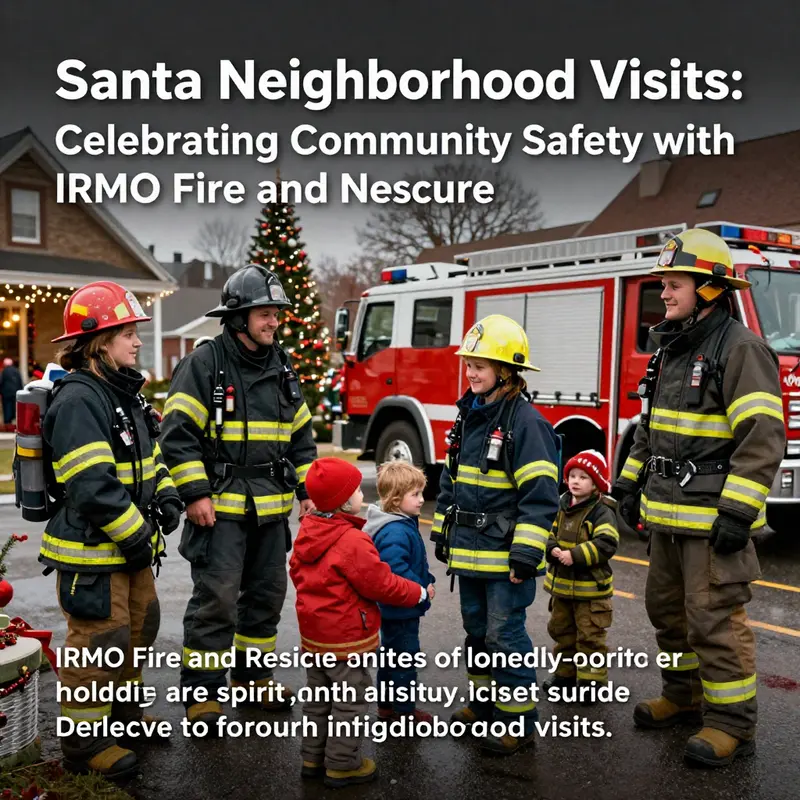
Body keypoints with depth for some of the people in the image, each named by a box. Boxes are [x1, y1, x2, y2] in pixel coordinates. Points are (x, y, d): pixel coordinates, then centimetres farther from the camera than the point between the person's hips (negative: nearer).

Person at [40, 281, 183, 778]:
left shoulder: (125, 393, 10)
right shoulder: (77, 400, -21)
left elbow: (149, 455, 19)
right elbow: (92, 485, -27)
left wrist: (166, 495, 1)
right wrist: (135, 535, -21)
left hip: (131, 547, 10)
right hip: (92, 552, -10)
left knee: (139, 626, 21)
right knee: (99, 640, 0)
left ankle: (122, 710, 40)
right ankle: (84, 742, 16)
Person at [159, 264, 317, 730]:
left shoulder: (282, 369, 11)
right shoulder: (205, 364, -8)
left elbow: (301, 436, 16)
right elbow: (179, 433, -12)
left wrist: (307, 490, 10)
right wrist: (195, 494, -16)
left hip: (272, 509, 6)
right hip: (221, 507, -6)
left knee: (267, 594, 14)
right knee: (216, 598, -5)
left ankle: (253, 673, 30)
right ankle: (202, 690, 9)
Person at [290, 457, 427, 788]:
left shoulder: (307, 531, 2)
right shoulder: (352, 541, -24)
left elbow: (297, 571, 14)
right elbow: (382, 584, -20)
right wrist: (419, 593, -6)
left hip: (315, 633, 9)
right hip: (346, 637, -9)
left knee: (319, 698, 18)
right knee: (351, 700, 4)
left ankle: (313, 758, 27)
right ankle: (342, 765, 12)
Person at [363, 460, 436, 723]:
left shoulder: (405, 524, 7)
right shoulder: (395, 532, -28)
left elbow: (416, 562, 17)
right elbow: (395, 570, -35)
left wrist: (427, 581, 3)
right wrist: (422, 590, -23)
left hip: (395, 609, 11)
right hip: (401, 610, -11)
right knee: (404, 658, 3)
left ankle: (386, 705, 35)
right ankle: (405, 711, 17)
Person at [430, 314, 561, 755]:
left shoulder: (525, 421, -15)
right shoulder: (468, 416, 10)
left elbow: (540, 495, -19)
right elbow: (450, 480, 18)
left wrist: (526, 553, -22)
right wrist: (442, 532, 18)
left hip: (504, 554, -8)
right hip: (469, 551, 8)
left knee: (505, 635, -1)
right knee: (477, 628, 18)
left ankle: (519, 718, 13)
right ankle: (485, 700, 34)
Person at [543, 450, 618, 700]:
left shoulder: (601, 512, -16)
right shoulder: (562, 508, 6)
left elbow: (606, 544, -25)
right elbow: (552, 534, 12)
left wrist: (574, 555, -28)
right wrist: (553, 550, -10)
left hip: (590, 588, -7)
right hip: (562, 584, 8)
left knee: (590, 637, 1)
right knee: (561, 630, 18)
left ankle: (591, 681, 12)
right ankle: (565, 674, 33)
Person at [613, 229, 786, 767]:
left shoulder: (740, 349, -13)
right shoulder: (673, 350, 14)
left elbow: (763, 439, -20)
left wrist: (737, 513, -23)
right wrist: (631, 484, 17)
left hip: (712, 521, -9)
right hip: (668, 516, 9)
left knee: (715, 619, -2)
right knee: (668, 609, 18)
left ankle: (732, 724, 12)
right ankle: (684, 695, 35)